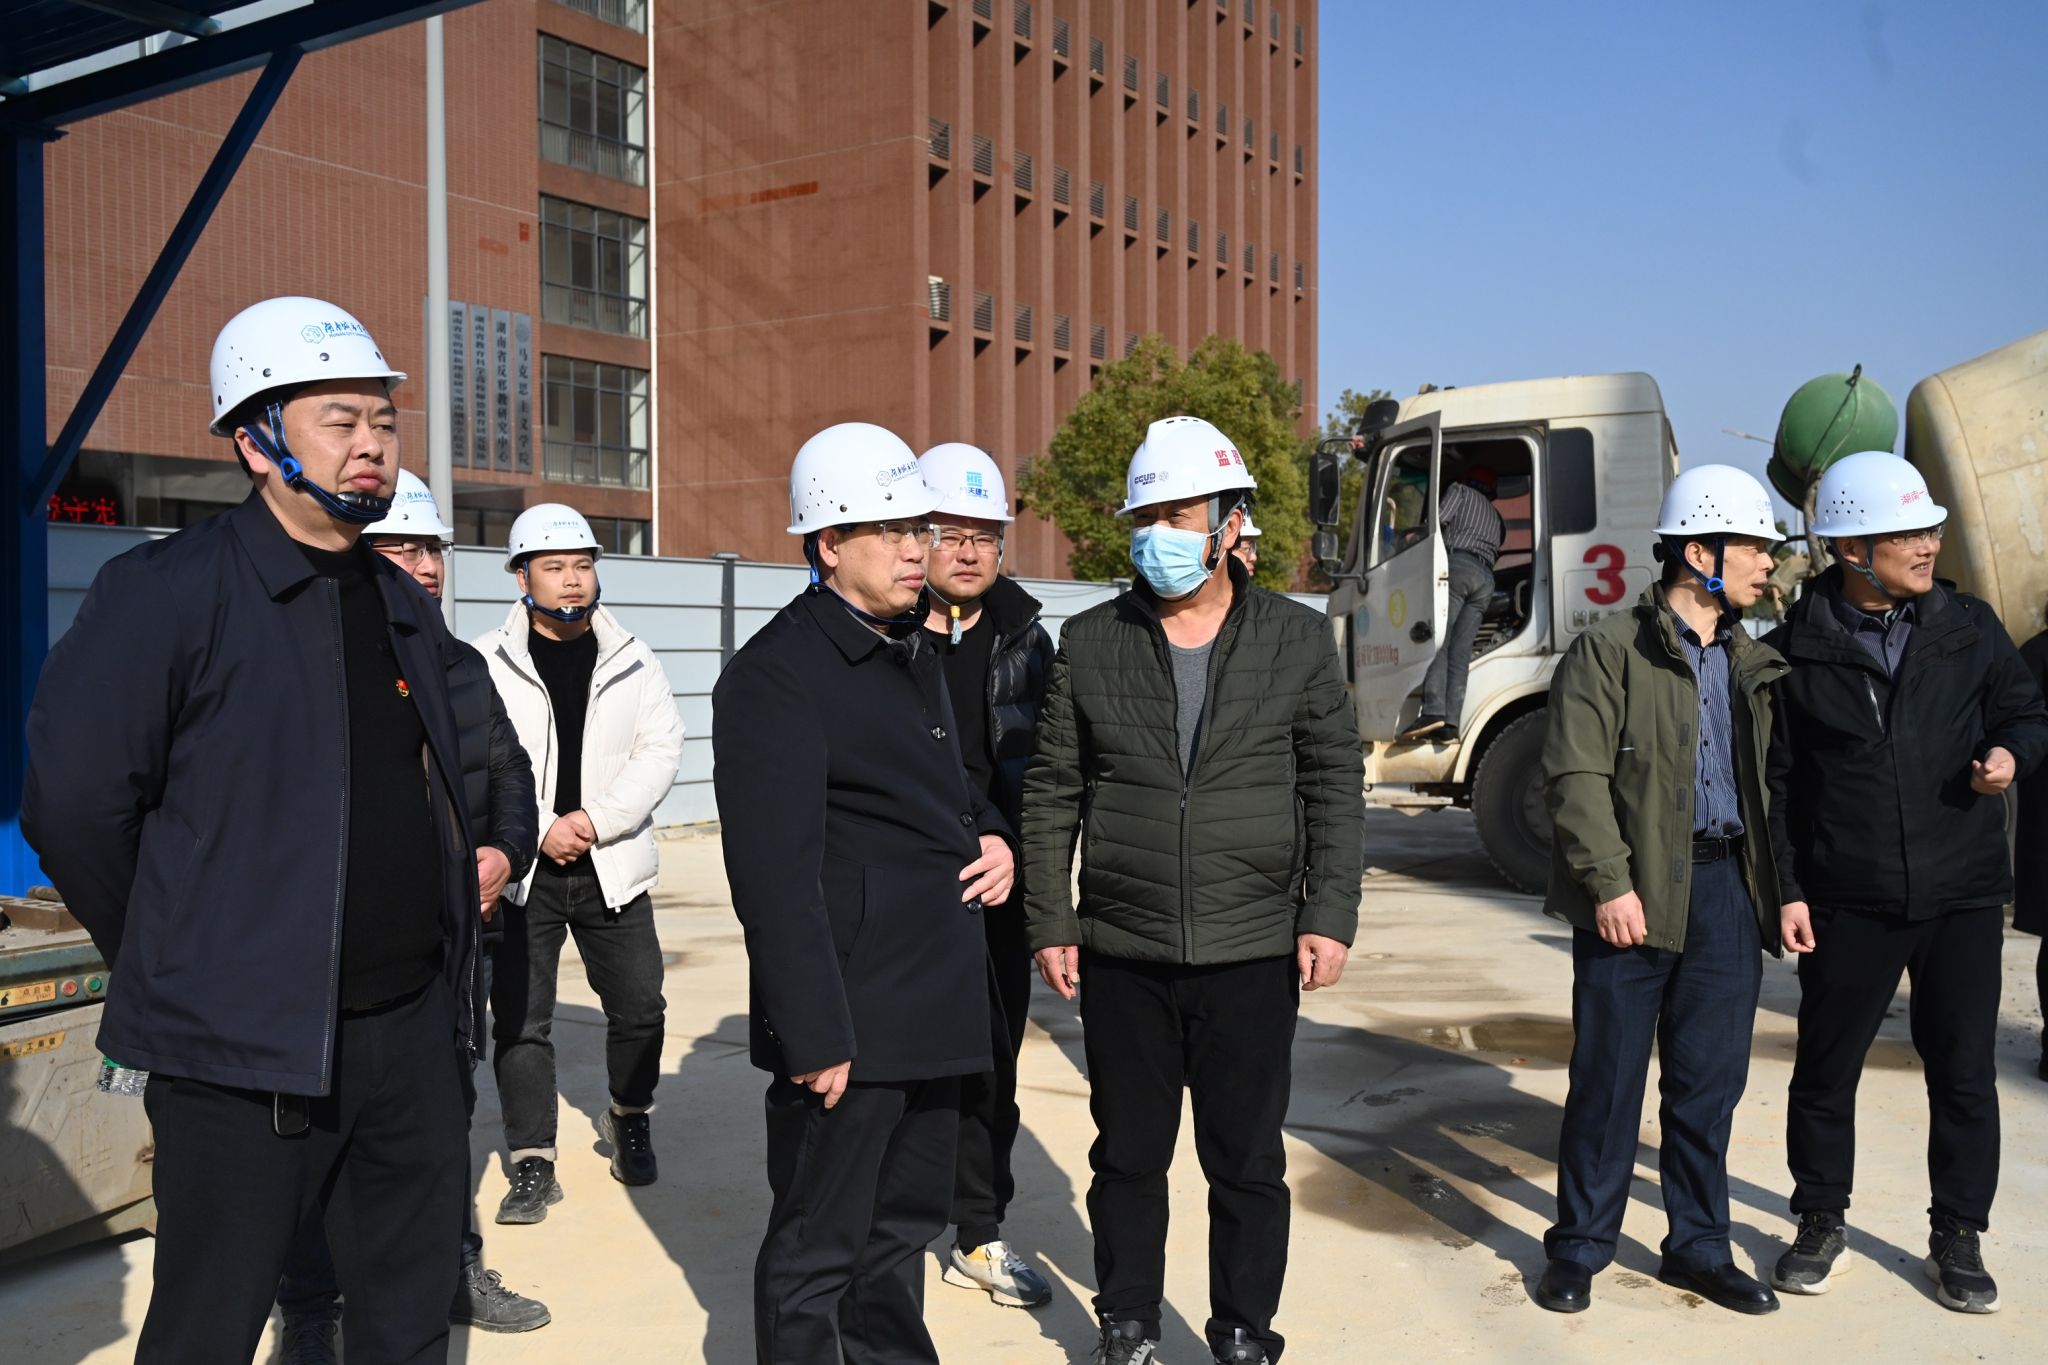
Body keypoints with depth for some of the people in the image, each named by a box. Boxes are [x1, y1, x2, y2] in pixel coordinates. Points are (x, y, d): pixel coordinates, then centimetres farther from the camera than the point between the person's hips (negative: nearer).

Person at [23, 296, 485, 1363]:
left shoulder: (407, 609, 11)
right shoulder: (167, 592, -10)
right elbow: (72, 802, -12)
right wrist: (173, 963, -2)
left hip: (414, 1027, 6)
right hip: (246, 1049, -6)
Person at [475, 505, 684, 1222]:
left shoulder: (631, 660, 5)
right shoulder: (487, 662, -2)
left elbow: (661, 749, -2)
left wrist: (595, 820, -13)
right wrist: (537, 832, -14)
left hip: (611, 868, 2)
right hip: (521, 870, -2)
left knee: (640, 1006, 5)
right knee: (519, 1020, 2)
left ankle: (629, 1118, 31)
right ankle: (533, 1163, 15)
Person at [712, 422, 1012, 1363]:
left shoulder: (916, 656, 15)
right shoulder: (776, 675, -14)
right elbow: (776, 877, -19)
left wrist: (991, 838, 5)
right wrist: (816, 1037, -21)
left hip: (934, 1004, 9)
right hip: (849, 1019, -9)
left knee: (904, 1223, 21)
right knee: (817, 1253, 5)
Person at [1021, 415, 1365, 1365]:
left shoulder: (1297, 639, 0)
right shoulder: (1091, 643, 2)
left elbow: (1336, 786, 2)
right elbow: (1052, 790, 4)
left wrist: (1330, 917, -4)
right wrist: (1050, 923, 0)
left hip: (1252, 956, -1)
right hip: (1120, 956, 1)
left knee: (1247, 1161, 9)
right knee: (1127, 1154, 13)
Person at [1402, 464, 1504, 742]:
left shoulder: (1460, 491, 18)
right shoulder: (1496, 516, 36)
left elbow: (1439, 518, 2)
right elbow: (1495, 550, 22)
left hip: (1458, 564, -6)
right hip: (1486, 577, 6)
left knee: (1438, 641, -17)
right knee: (1460, 652, -4)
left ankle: (1433, 711, -35)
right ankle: (1451, 723, -18)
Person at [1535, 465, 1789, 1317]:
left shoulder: (1753, 664, 15)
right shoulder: (1610, 652, -5)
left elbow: (1771, 778, 16)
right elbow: (1577, 776, -11)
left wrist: (1782, 889, 8)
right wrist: (1610, 884, -17)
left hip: (1727, 888, 5)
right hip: (1636, 897, -5)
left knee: (1709, 1083, 12)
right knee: (1608, 1080, 3)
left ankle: (1698, 1246, 27)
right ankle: (1579, 1249, 18)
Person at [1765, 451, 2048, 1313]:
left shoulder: (1968, 628, 2)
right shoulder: (1798, 649, -4)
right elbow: (1776, 779, 0)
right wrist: (1787, 887, -3)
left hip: (1962, 894, 2)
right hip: (1847, 901, -1)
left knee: (1963, 1071, 8)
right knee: (1826, 1066, 9)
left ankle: (1958, 1237, 25)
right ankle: (1821, 1224, 27)